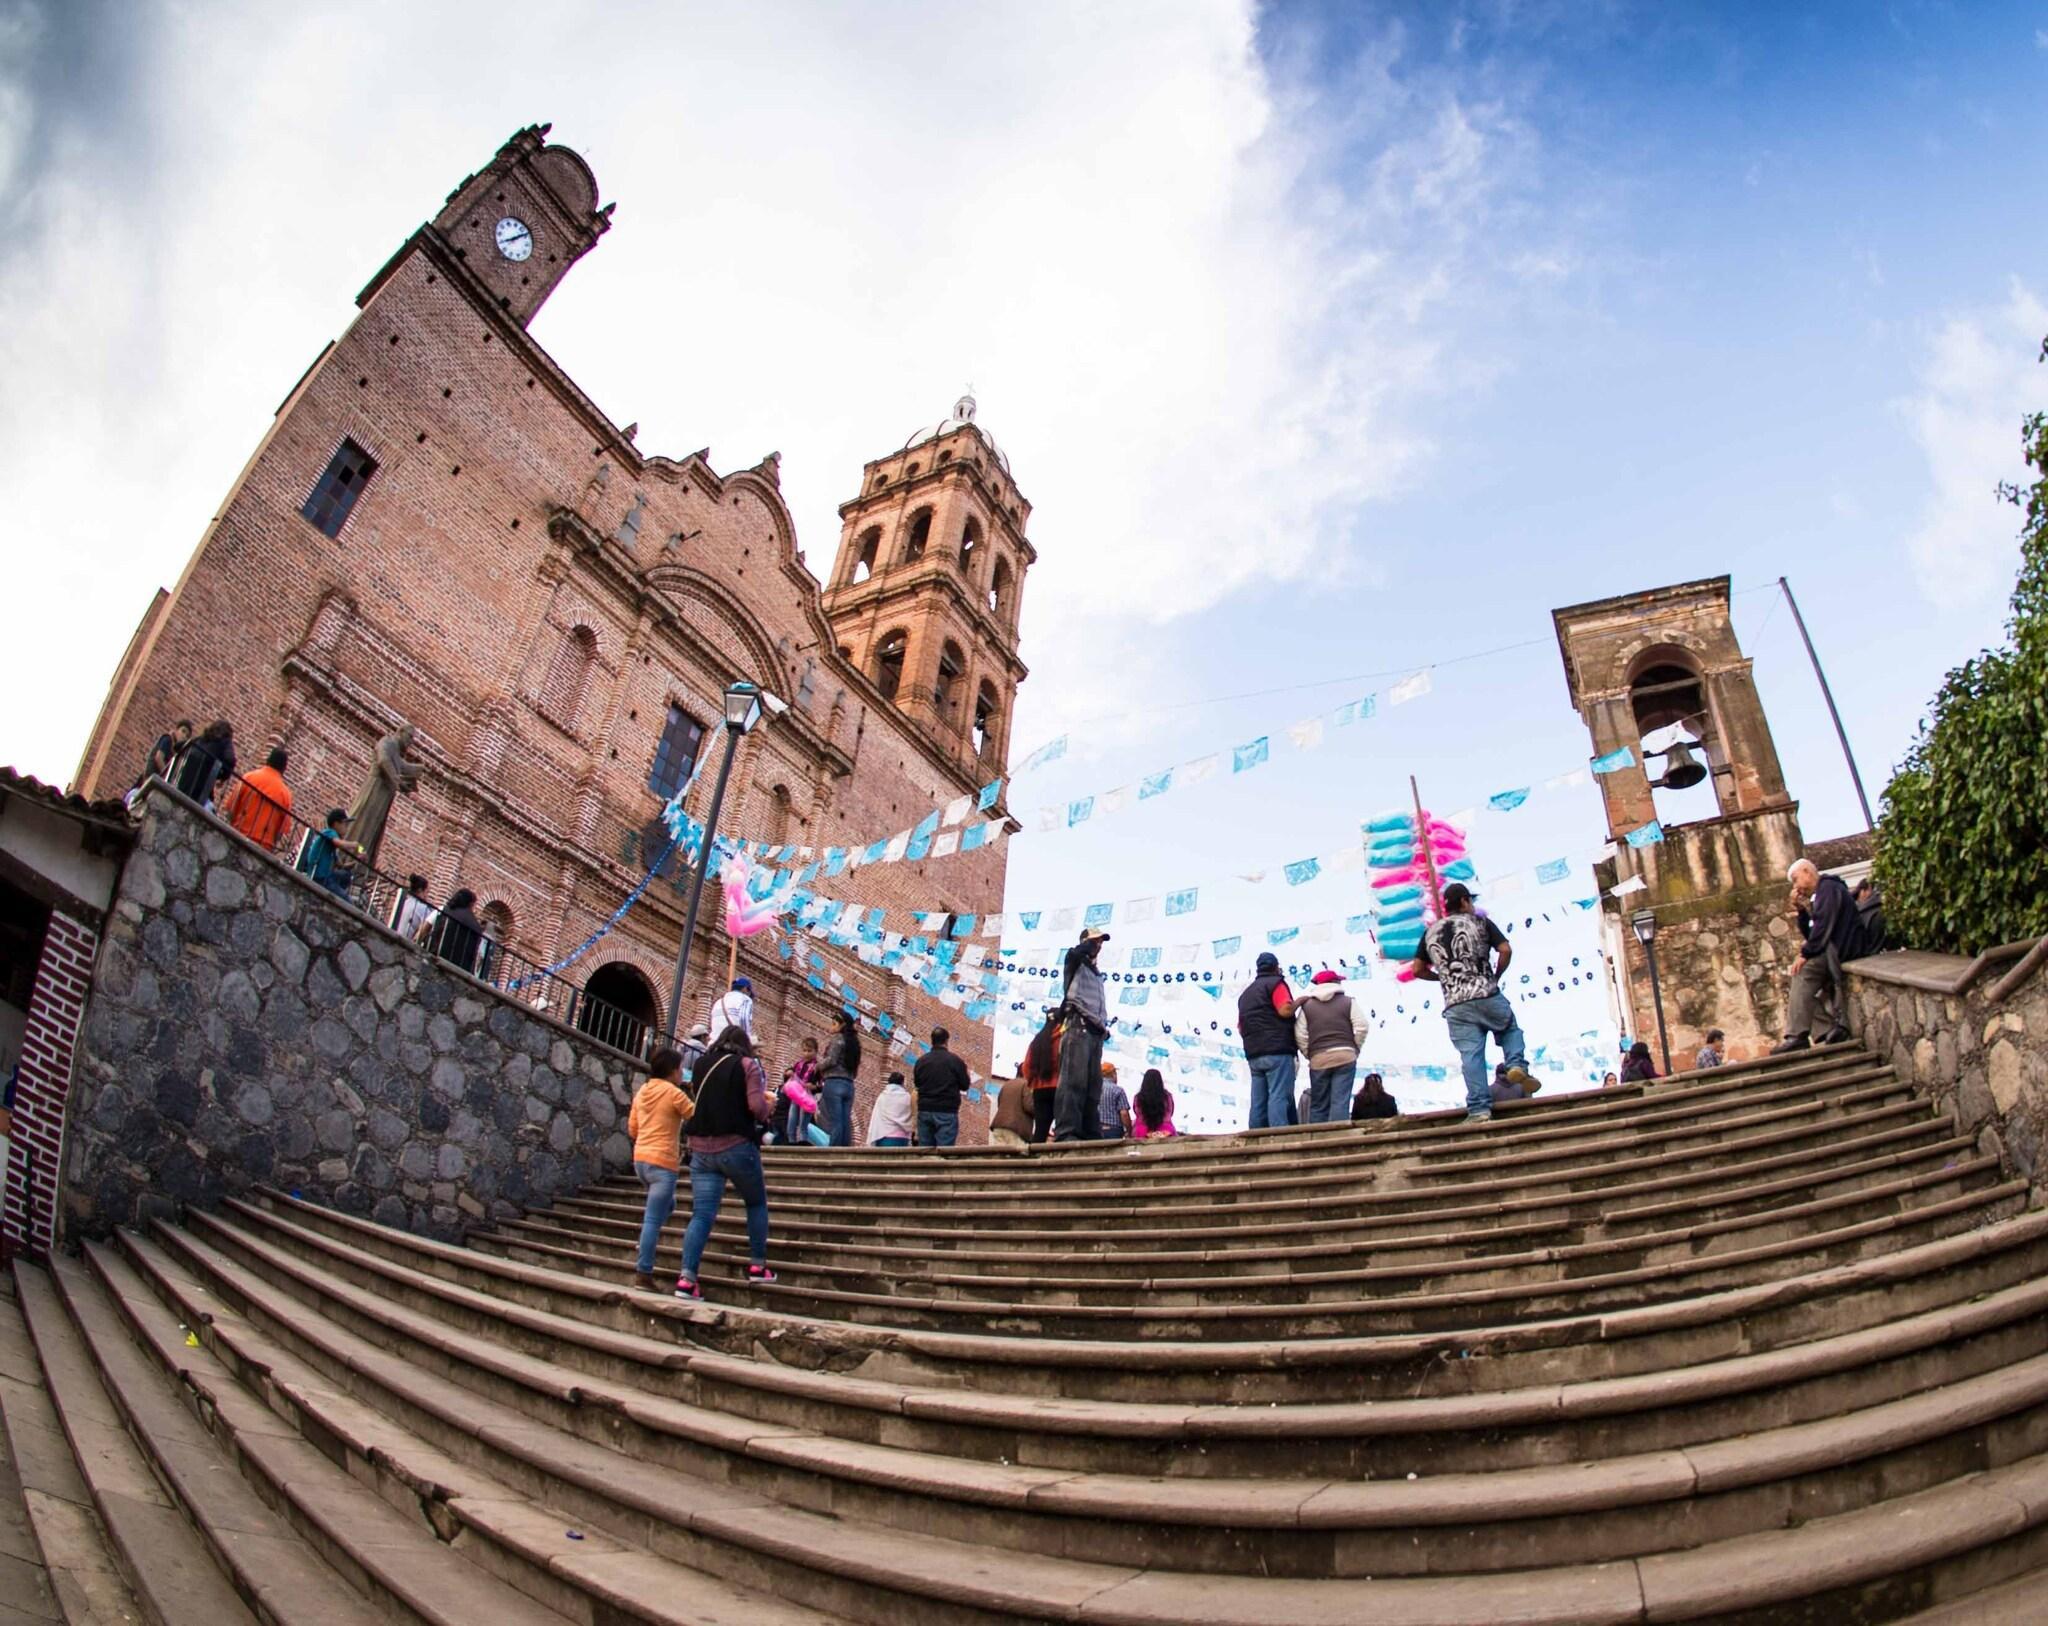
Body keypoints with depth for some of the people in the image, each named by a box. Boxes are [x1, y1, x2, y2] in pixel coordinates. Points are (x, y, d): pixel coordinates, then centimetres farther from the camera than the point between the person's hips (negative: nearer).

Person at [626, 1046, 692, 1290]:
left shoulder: (642, 1091, 10)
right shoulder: (674, 1093, -11)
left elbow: (632, 1129, 15)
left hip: (641, 1158, 8)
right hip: (662, 1163, -8)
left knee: (666, 1204, 25)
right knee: (653, 1220, -4)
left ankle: (643, 1261, 15)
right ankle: (643, 1274, -2)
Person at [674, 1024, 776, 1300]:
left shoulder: (702, 1064, 12)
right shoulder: (747, 1065, -3)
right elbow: (757, 1106, -13)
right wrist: (764, 1116, 7)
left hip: (701, 1148, 4)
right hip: (736, 1146, -4)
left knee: (701, 1215, 1)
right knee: (756, 1203, 16)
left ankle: (686, 1278, -10)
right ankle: (757, 1267, 15)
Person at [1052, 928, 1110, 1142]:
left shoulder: (1097, 974, 30)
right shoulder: (1075, 962, 8)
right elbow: (1075, 952, -17)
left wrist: (1105, 1026, 10)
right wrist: (1089, 942, 2)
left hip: (1095, 1032, 8)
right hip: (1078, 1027, -8)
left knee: (1093, 1084, 2)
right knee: (1074, 1080, -18)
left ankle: (1090, 1133, 1)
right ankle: (1066, 1133, -25)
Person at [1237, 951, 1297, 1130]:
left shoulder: (1246, 993, 24)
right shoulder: (1275, 983, 1)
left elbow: (1240, 1027, 22)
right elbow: (1285, 1010, -14)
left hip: (1254, 1055, 7)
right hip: (1277, 1050, -7)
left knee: (1258, 1101, 5)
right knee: (1279, 1097, -13)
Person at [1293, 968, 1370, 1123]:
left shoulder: (1306, 1005, 7)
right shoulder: (1348, 1002, 5)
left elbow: (1300, 1036, 1)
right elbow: (1362, 1028, -2)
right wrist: (1354, 1048, 11)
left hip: (1318, 1059, 1)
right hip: (1345, 1056, -1)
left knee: (1318, 1104, 9)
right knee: (1341, 1101, -4)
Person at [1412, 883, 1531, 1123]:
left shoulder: (1430, 932, 16)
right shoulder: (1480, 922, 7)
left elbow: (1418, 970, 14)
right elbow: (1506, 951, -4)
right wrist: (1496, 975, 12)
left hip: (1455, 1005, 2)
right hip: (1487, 996, -2)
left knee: (1470, 1055, 0)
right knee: (1511, 1029, 25)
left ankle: (1479, 1108, -7)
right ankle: (1517, 1065, 0)